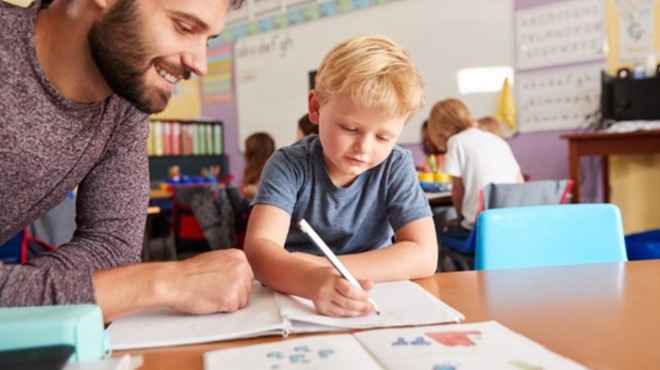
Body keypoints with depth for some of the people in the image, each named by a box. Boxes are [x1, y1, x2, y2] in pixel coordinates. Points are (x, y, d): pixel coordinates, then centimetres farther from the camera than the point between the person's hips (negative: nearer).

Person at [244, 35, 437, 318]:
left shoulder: (396, 167, -8)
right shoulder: (289, 166, -12)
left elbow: (424, 256, -16)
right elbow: (258, 249, -25)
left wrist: (322, 266, -24)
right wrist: (314, 280, -47)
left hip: (372, 307, 1)